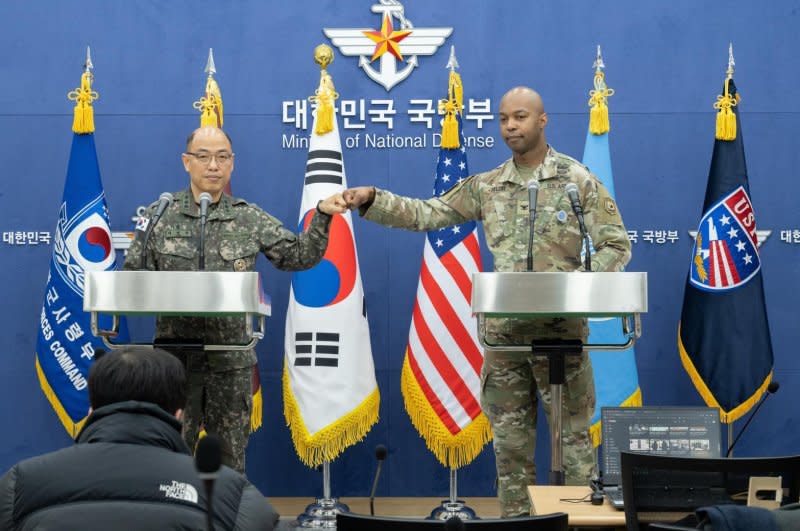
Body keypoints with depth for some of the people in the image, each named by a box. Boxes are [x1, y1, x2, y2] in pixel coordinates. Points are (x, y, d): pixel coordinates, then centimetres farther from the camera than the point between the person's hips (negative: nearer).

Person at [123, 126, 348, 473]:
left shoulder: (250, 219, 3)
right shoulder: (161, 215, 1)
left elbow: (297, 256, 6)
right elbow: (133, 276, 3)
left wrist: (322, 216, -7)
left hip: (231, 360, 1)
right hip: (175, 356, -1)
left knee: (230, 460, 9)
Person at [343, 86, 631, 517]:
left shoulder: (579, 181, -2)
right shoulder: (486, 186, 9)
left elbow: (615, 246, -3)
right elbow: (425, 214, 8)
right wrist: (371, 200, -5)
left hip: (561, 328, -4)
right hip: (503, 331, 4)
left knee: (571, 433, 3)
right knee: (510, 437, 9)